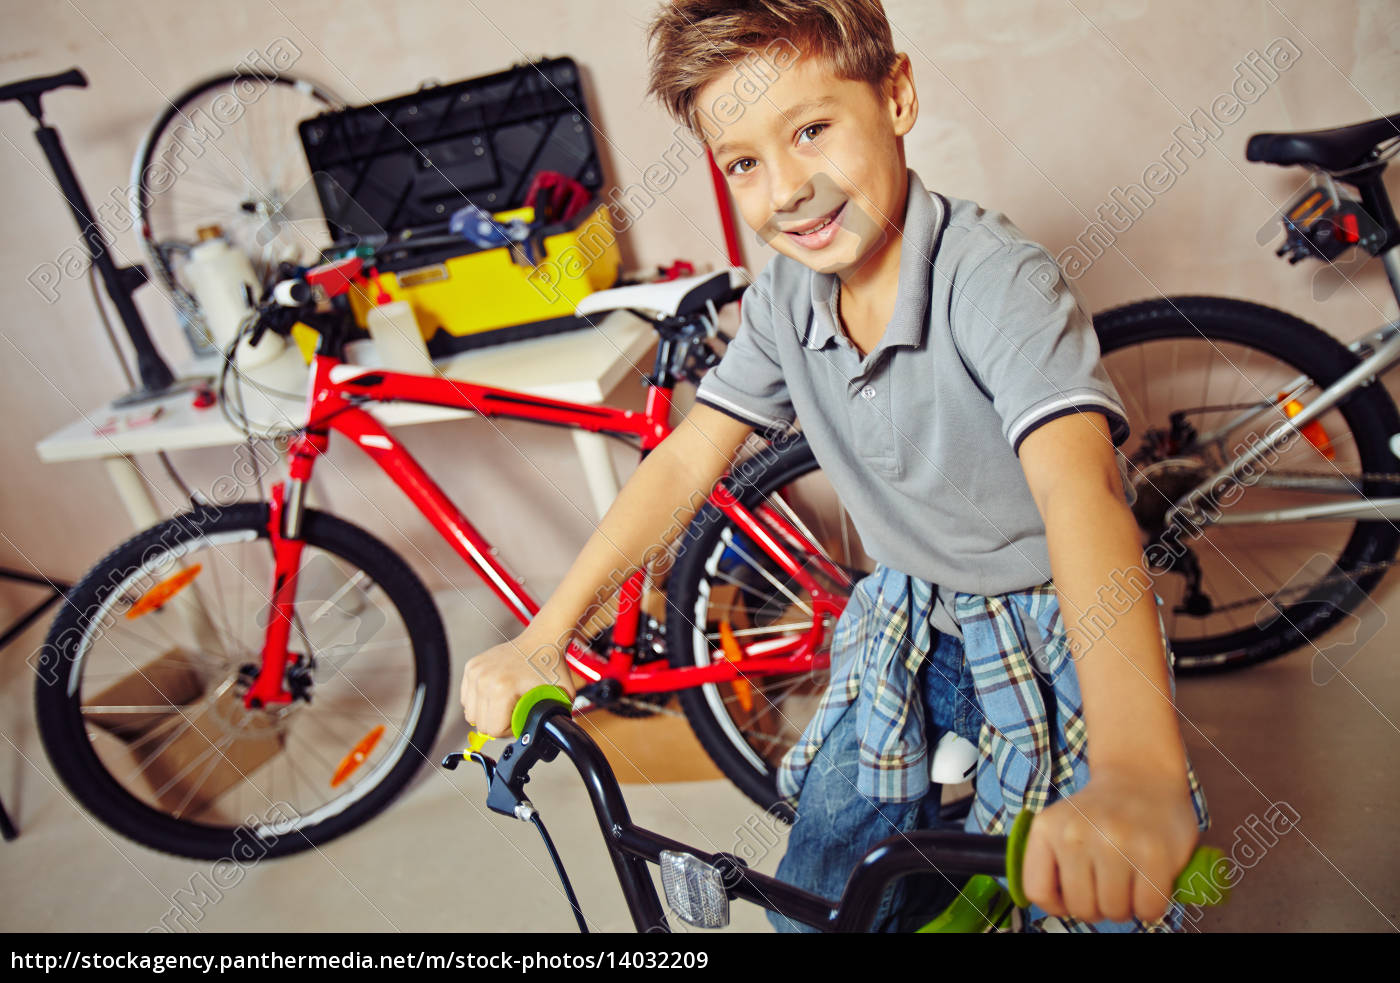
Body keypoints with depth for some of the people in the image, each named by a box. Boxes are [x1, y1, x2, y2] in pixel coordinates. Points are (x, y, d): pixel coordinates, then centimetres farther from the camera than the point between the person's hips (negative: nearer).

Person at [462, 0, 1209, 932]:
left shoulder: (997, 277, -28)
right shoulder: (785, 298, -10)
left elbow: (1079, 480, -43)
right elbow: (687, 458, -5)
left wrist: (1140, 774, -59)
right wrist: (543, 637, -12)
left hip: (1056, 633, -4)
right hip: (911, 623, 4)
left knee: (1086, 894, -7)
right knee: (818, 900, 3)